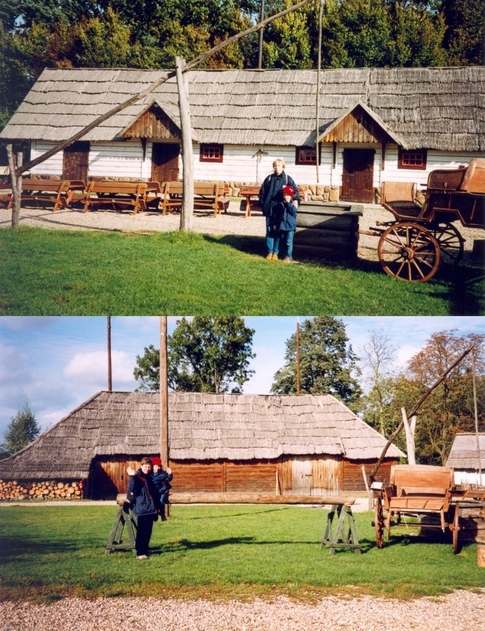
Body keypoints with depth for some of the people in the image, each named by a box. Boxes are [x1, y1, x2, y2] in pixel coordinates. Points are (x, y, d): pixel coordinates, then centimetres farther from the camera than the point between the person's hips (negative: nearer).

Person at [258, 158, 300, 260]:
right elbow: (262, 191, 11)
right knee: (269, 231, 5)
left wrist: (296, 200, -22)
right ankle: (270, 252, 13)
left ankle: (275, 252, 11)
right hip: (269, 209, 2)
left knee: (278, 231, 3)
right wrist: (262, 204, 4)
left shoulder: (287, 179, 1)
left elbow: (295, 190, -3)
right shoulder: (269, 178, 7)